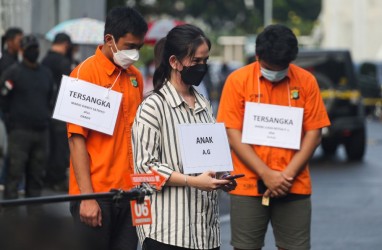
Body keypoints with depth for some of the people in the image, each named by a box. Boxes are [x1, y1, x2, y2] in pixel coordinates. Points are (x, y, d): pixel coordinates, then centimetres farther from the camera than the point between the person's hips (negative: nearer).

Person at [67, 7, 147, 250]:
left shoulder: (135, 77, 10)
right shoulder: (86, 73, -8)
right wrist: (87, 196, -15)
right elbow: (77, 138, -10)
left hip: (128, 193, 5)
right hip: (95, 194, -5)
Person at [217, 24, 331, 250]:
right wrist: (267, 174, -12)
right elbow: (233, 134, -4)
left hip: (294, 187, 1)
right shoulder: (238, 80, -2)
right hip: (249, 186, -1)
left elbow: (314, 133, 2)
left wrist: (288, 175, -9)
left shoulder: (306, 81, 2)